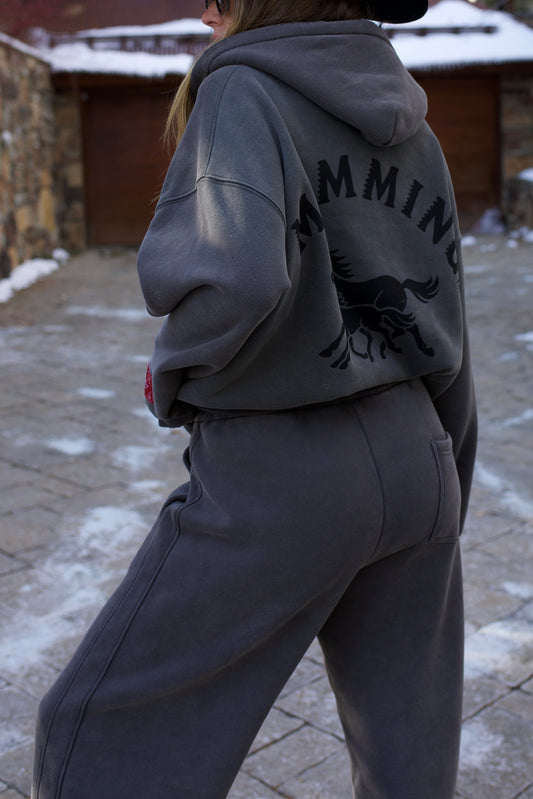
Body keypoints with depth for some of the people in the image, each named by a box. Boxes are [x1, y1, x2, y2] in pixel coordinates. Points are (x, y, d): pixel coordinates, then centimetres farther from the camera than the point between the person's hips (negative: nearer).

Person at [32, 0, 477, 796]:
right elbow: (445, 348, 12)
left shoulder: (249, 91, -11)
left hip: (279, 473, -7)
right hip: (412, 460, 8)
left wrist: (174, 377, -10)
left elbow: (236, 276, -31)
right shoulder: (413, 133, 11)